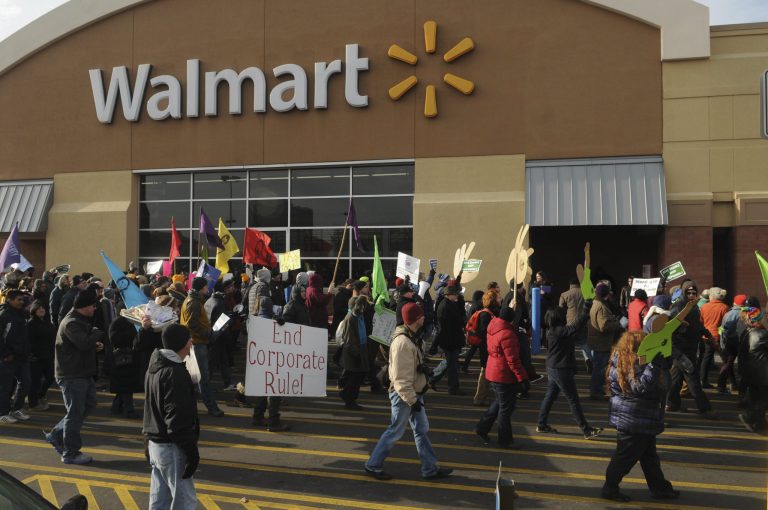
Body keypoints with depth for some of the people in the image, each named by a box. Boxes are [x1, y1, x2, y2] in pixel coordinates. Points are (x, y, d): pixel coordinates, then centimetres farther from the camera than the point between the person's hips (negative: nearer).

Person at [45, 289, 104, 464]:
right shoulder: (71, 323, -18)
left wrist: (95, 345, 2)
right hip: (72, 375, -10)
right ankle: (70, 453, 8)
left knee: (88, 404, 17)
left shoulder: (82, 321, 15)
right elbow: (84, 343, -31)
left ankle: (56, 435, 27)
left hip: (83, 373, 10)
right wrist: (98, 334, -14)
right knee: (75, 412, -3)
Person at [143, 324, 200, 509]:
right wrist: (191, 450, -18)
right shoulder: (175, 373, -20)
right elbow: (178, 419, -23)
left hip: (155, 443, 10)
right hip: (172, 447, -10)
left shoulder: (154, 367, 10)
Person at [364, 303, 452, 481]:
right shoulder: (402, 343, -26)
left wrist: (416, 396, 17)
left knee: (422, 429, 14)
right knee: (395, 431, 3)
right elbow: (401, 378, -26)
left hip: (414, 393, 10)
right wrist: (412, 399, -22)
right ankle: (373, 465, 17)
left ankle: (430, 468, 23)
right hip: (404, 395, -10)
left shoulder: (413, 338, 6)